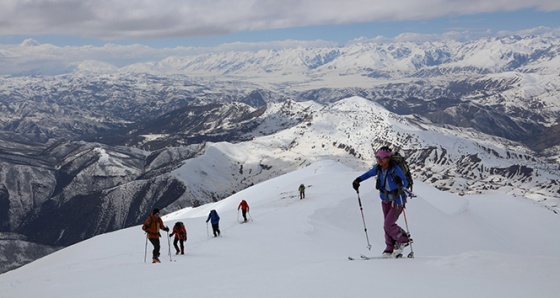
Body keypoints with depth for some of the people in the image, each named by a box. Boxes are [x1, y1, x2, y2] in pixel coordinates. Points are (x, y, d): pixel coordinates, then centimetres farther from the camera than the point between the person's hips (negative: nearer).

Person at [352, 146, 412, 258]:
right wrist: (358, 180, 3)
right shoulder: (378, 168, -6)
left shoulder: (395, 169, -24)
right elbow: (368, 174, 14)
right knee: (387, 225, 8)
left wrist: (400, 182, -43)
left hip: (397, 200, -6)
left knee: (388, 225, -9)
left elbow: (406, 183, -22)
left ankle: (404, 240, 13)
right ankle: (390, 250, 18)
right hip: (386, 200, 6)